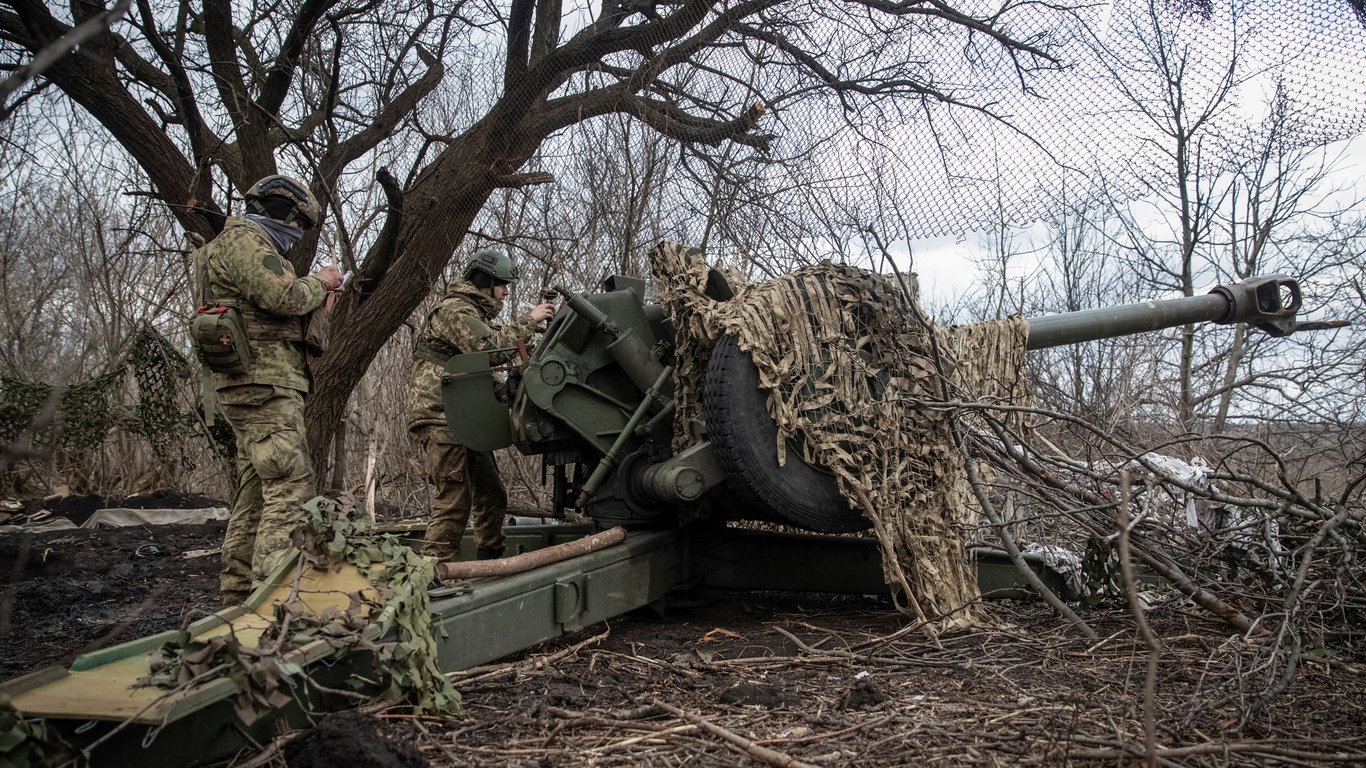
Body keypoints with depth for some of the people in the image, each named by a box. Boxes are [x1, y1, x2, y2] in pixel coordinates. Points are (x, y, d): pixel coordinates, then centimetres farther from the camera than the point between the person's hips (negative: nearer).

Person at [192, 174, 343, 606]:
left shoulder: (250, 244, 27)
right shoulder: (244, 240, -6)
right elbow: (283, 296, -19)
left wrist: (315, 301, 14)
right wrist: (318, 283, -1)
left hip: (253, 384, 11)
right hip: (262, 380, -11)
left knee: (256, 489, 11)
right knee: (292, 483, -16)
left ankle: (240, 593, 16)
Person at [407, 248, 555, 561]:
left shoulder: (474, 313, 26)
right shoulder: (456, 309, -10)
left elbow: (495, 348, 20)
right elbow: (490, 348, -24)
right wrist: (529, 322, -16)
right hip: (440, 419, -11)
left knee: (492, 496, 13)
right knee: (454, 500, -14)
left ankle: (489, 564, 23)